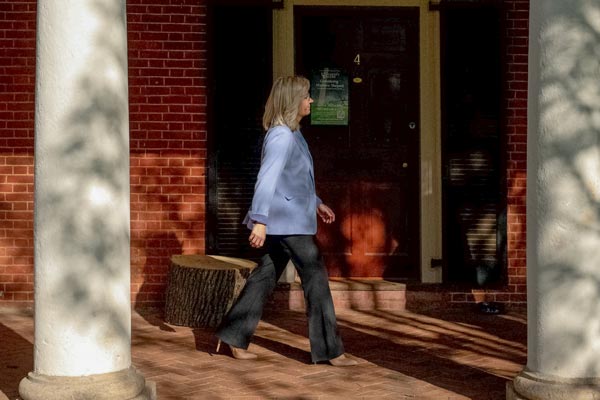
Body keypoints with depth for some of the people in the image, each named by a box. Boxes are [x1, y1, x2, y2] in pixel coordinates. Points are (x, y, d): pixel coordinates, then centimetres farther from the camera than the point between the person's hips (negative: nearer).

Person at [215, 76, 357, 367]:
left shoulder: (291, 134, 15)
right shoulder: (281, 136, -17)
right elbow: (267, 178, -26)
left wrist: (316, 203, 27)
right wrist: (260, 220, -32)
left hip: (291, 219, 10)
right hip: (288, 222, -10)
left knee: (266, 276, 12)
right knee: (316, 278, -4)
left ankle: (234, 337, 18)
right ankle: (329, 350, 2)